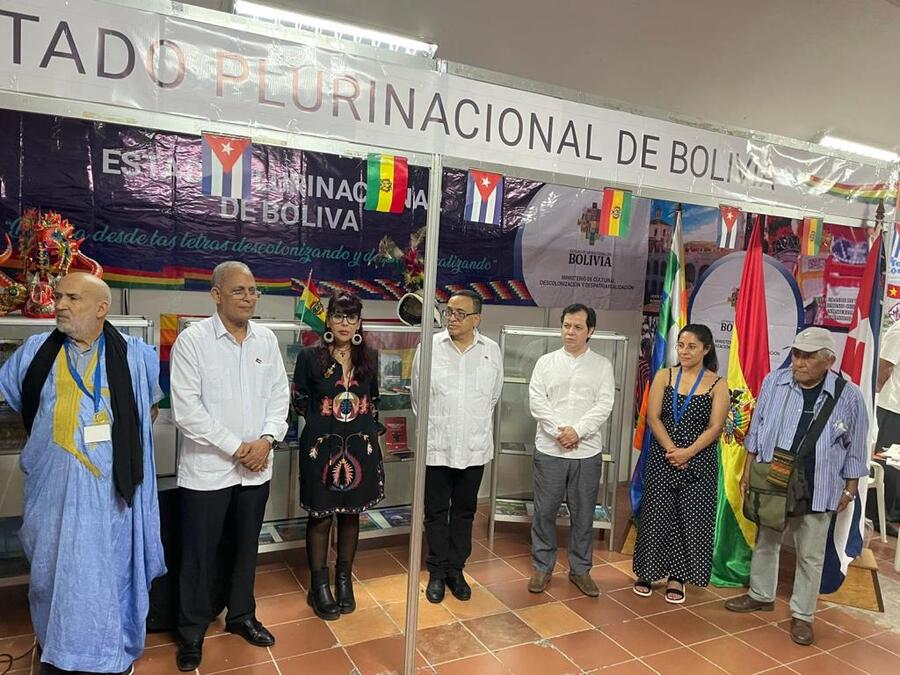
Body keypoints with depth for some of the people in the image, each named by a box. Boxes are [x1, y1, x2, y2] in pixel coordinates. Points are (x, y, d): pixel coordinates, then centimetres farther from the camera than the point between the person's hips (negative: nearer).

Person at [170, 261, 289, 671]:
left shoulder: (266, 339, 3)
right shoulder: (192, 340, -11)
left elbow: (279, 394, 6)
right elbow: (186, 409, -15)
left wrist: (266, 439, -10)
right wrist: (236, 447, -15)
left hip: (256, 467, 4)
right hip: (207, 469, -4)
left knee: (245, 547, 19)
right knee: (198, 555, 10)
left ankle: (241, 616, 39)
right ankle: (192, 632, 30)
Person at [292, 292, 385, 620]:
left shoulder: (369, 357, 4)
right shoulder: (310, 356, -5)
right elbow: (299, 400, 4)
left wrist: (372, 428, 8)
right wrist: (322, 415, -1)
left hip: (359, 444, 3)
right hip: (321, 445, -3)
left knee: (351, 514, 14)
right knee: (321, 516, 5)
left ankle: (344, 579, 31)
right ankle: (319, 586, 22)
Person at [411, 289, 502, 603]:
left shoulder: (491, 350, -2)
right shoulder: (429, 347, -7)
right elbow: (418, 396, 4)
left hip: (474, 447, 2)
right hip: (436, 446, -2)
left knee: (464, 512, 15)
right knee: (436, 512, 11)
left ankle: (456, 569, 31)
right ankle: (437, 572, 27)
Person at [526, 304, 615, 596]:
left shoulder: (602, 366, 3)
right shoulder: (546, 362, 3)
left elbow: (604, 405, -6)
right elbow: (537, 402, -5)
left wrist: (577, 431, -17)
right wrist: (559, 431, -15)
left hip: (588, 452, 0)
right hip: (549, 449, 0)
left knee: (583, 514, 10)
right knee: (544, 511, 7)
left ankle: (580, 569, 26)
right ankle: (542, 567, 24)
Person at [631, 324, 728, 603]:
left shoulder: (717, 384, -3)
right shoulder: (664, 376, 2)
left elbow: (715, 427, -8)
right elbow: (653, 417, -4)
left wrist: (688, 453, -19)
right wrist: (671, 449, -15)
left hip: (699, 461, -1)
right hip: (662, 457, 1)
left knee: (690, 519, 6)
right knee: (656, 516, 7)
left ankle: (676, 577, 23)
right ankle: (647, 572, 24)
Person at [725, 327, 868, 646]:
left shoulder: (848, 395, -10)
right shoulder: (774, 381, -7)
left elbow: (855, 448, 0)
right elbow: (757, 430, 3)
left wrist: (849, 489, 2)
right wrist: (747, 472, 4)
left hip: (817, 490, -2)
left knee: (810, 555, 10)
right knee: (765, 541, 18)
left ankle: (802, 615, 27)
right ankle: (761, 595, 38)